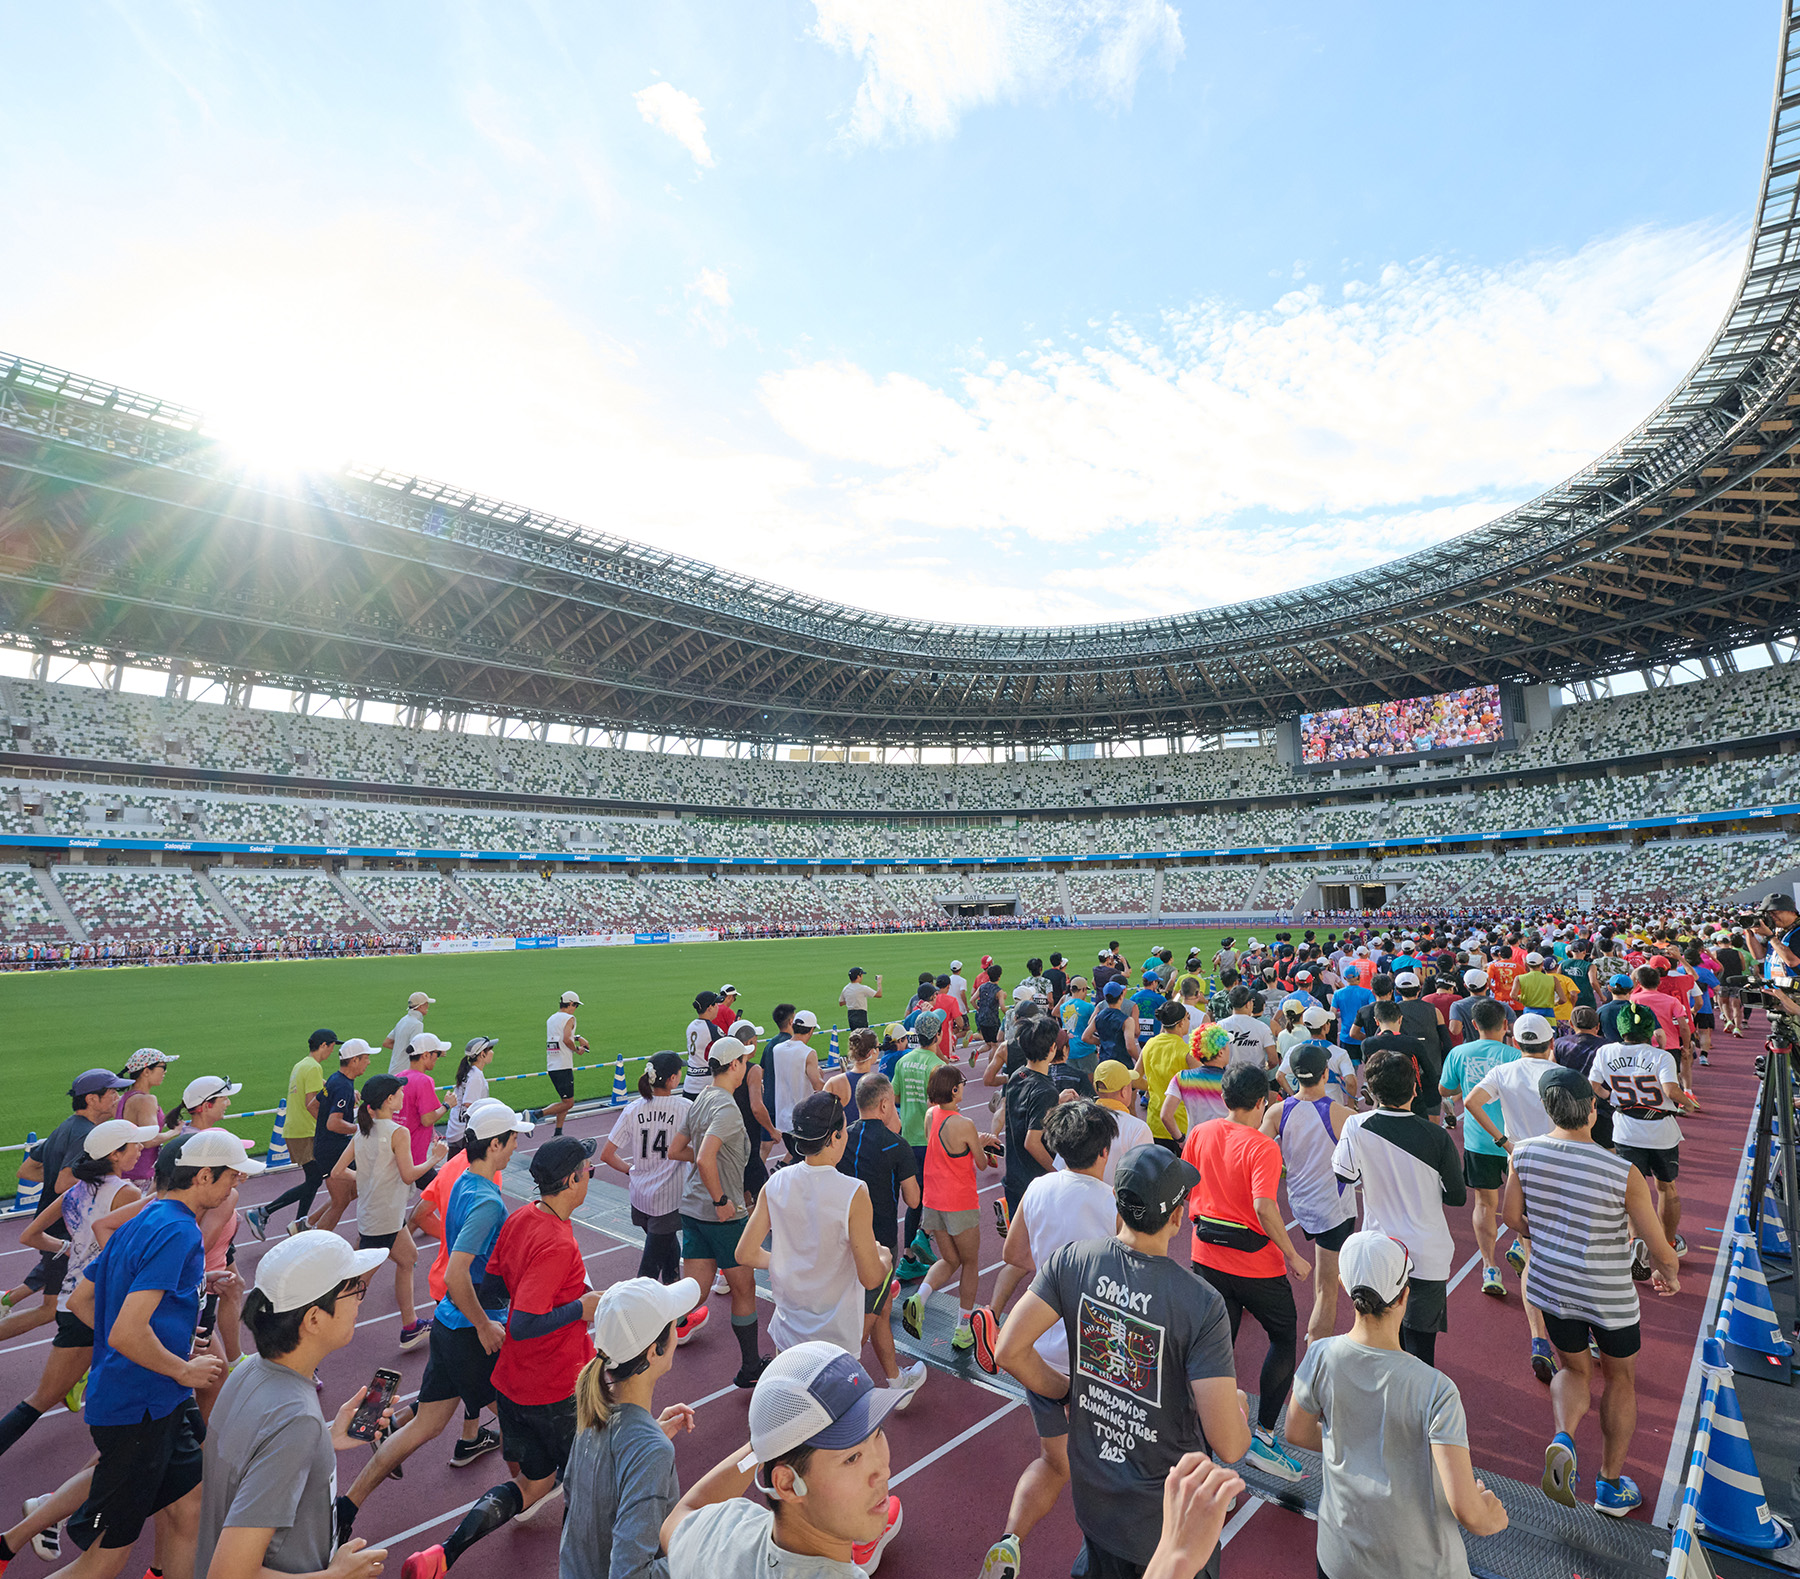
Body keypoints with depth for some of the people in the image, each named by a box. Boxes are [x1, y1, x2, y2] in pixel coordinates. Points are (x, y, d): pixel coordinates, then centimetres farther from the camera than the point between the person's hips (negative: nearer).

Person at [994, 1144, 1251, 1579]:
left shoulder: (1074, 1260, -17)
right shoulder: (1202, 1303, -26)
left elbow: (1009, 1352, -15)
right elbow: (1228, 1446, -23)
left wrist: (1069, 1391, 2)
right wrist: (1239, 1406, -1)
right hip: (1170, 1510, -4)